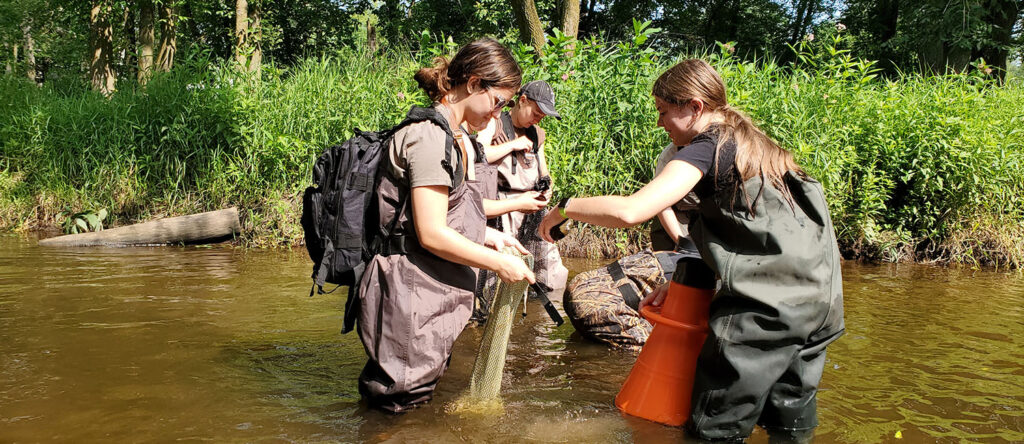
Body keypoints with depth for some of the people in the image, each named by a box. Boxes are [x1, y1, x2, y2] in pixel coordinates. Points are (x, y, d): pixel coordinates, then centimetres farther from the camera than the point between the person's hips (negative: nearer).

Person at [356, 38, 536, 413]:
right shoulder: (430, 137, -18)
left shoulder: (453, 138, 15)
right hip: (412, 294, -10)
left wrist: (486, 234, 11)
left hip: (431, 294, 11)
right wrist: (498, 263, -13)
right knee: (395, 408, 2)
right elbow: (432, 234, -21)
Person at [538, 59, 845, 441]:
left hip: (768, 306, -9)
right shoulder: (751, 142, 18)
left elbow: (630, 211, -21)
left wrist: (564, 208, -5)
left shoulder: (707, 148, -10)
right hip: (817, 298, 9)